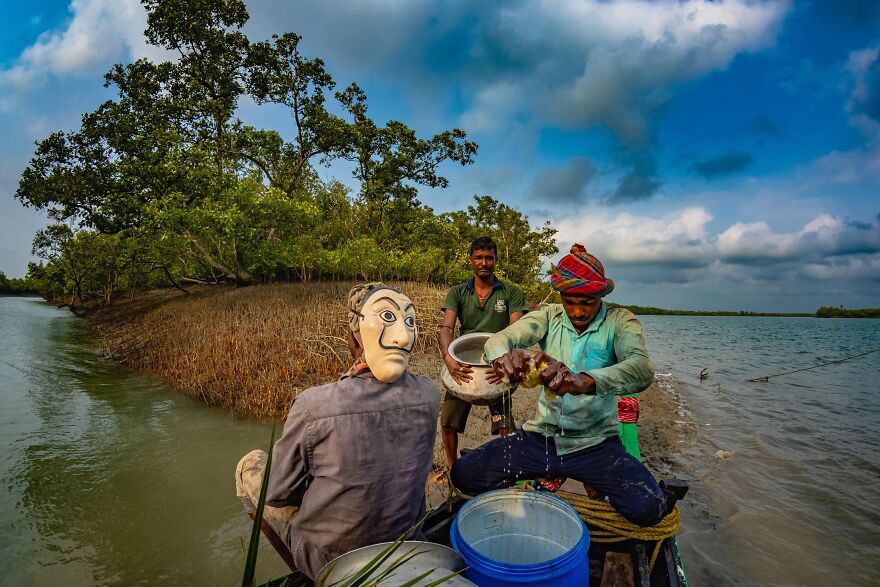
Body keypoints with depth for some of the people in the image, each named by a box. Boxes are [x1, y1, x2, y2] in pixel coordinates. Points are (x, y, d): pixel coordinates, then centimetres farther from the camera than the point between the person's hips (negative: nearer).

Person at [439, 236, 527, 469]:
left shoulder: (511, 292, 1)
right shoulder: (457, 293, 4)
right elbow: (446, 328, -10)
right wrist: (448, 357, -31)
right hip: (463, 366, 2)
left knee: (505, 426, -8)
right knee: (447, 421, 3)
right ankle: (453, 469, 27)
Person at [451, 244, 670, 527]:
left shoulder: (619, 321, -7)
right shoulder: (549, 316, 0)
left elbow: (642, 370, -26)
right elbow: (499, 338, -15)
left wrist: (584, 381, -47)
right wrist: (503, 355, -42)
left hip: (594, 443, -2)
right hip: (541, 436, 2)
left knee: (649, 509, -25)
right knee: (464, 473, -10)